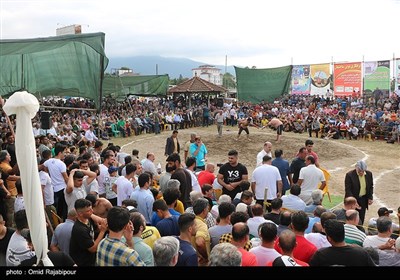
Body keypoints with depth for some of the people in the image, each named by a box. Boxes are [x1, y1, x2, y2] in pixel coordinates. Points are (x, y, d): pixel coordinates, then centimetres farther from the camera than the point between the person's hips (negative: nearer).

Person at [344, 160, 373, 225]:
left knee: (361, 218, 9)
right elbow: (348, 190, -15)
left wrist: (370, 198, 1)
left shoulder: (369, 174, -1)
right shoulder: (349, 175, -16)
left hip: (363, 199, 4)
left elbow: (371, 186, 11)